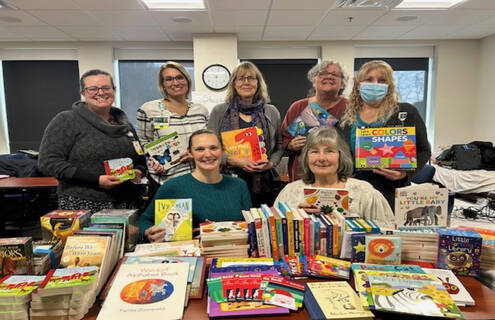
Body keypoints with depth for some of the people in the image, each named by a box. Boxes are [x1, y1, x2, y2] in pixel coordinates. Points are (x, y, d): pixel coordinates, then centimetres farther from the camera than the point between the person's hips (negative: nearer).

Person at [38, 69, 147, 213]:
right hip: (81, 205, -4)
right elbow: (48, 162, -9)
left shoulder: (124, 123, 15)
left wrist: (138, 171, 2)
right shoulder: (65, 121, -1)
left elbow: (140, 159, 25)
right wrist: (95, 179, -16)